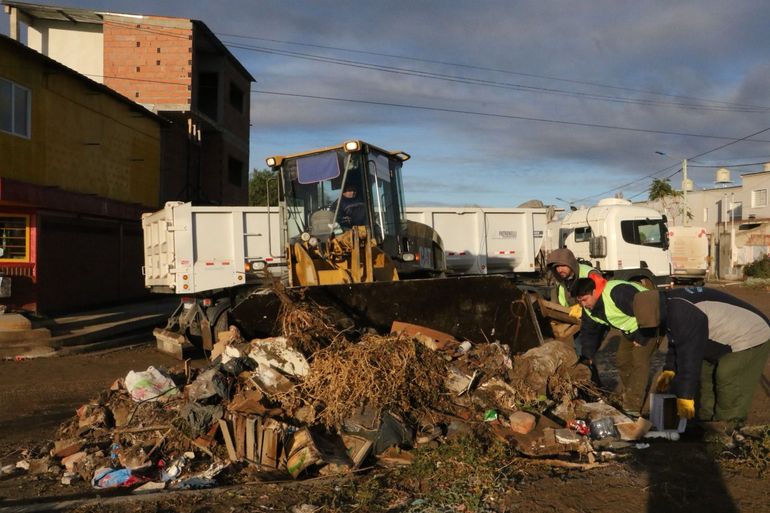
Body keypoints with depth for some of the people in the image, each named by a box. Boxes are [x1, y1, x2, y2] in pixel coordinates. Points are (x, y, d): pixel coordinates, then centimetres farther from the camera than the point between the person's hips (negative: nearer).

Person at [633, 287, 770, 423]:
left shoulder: (682, 313, -33)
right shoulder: (671, 306, 0)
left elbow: (690, 355, -31)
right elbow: (677, 344, 13)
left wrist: (685, 396, -25)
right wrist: (669, 370, 2)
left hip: (751, 340, -11)